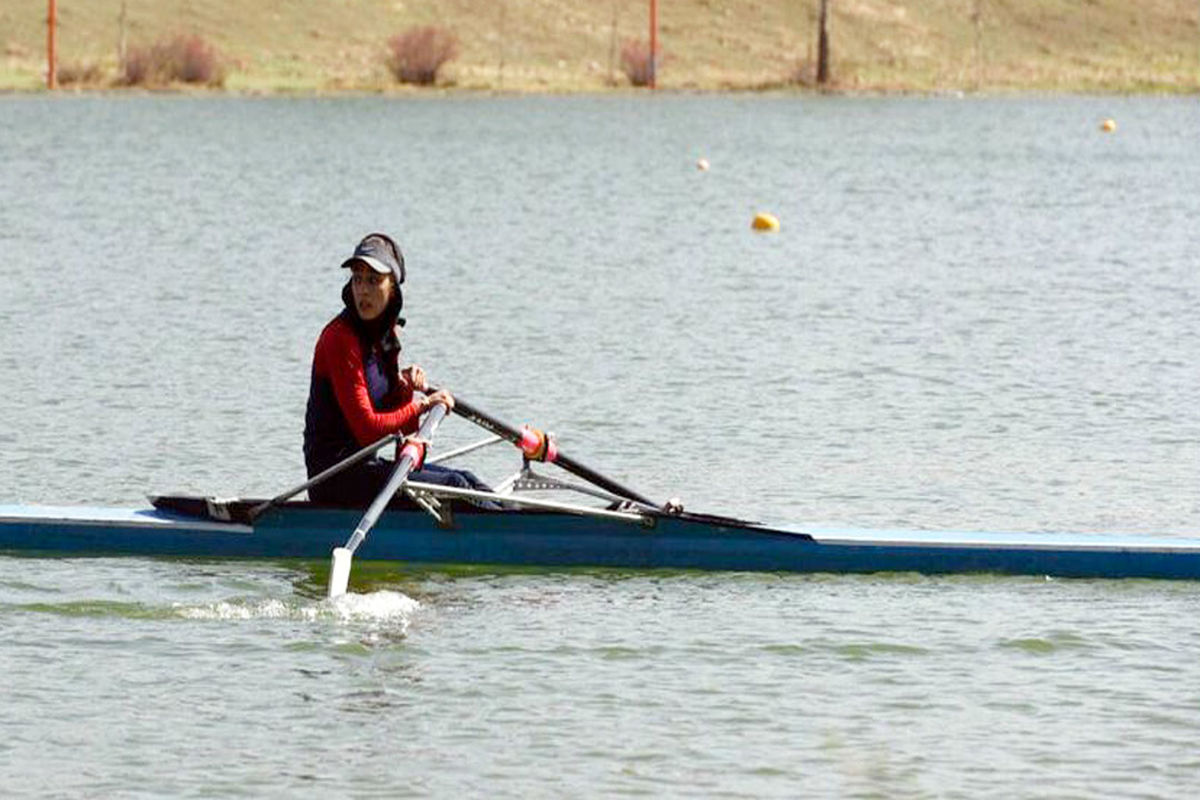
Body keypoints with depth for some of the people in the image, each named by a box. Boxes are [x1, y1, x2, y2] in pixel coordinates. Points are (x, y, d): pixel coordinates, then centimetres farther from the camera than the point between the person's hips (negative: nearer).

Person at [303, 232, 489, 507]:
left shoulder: (387, 333, 10)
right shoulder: (339, 338, -16)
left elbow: (402, 427, 16)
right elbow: (367, 429, -20)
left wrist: (405, 391, -3)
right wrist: (422, 405, -10)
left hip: (365, 464, 9)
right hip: (335, 476, -9)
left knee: (465, 480, 5)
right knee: (453, 485, -13)